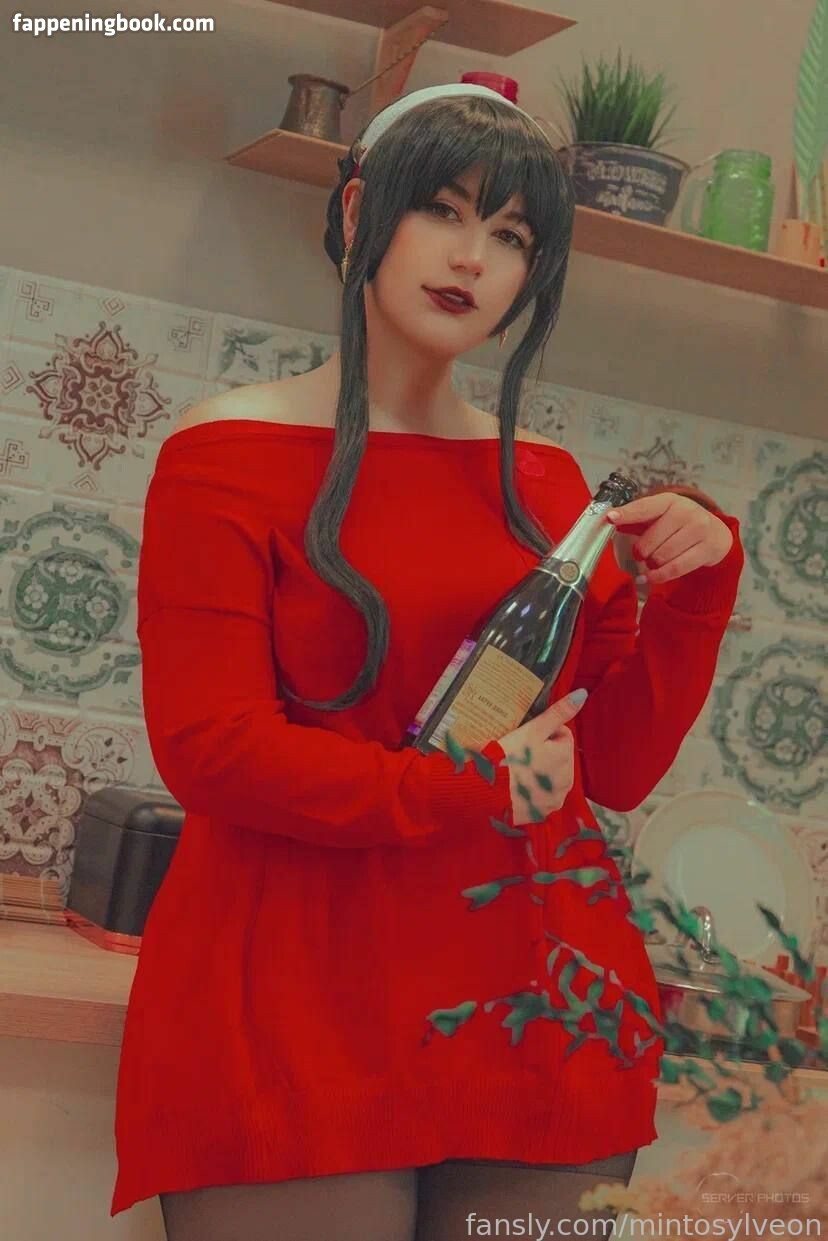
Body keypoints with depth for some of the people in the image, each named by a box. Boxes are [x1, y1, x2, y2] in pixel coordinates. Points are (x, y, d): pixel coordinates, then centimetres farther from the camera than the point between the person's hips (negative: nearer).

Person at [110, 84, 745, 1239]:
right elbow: (207, 744, -11)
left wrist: (693, 589, -2)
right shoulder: (231, 451, -2)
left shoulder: (546, 480, 11)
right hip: (300, 1009, -4)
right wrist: (463, 791, -17)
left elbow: (619, 767, 11)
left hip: (534, 1010, 5)